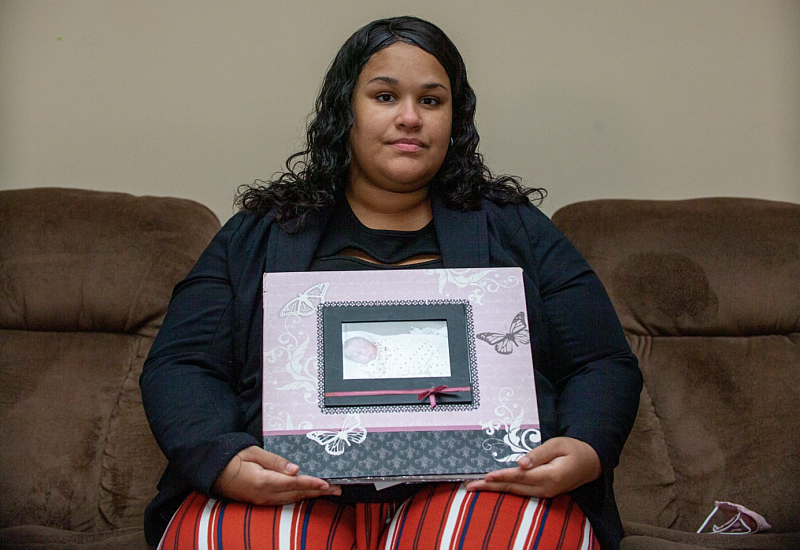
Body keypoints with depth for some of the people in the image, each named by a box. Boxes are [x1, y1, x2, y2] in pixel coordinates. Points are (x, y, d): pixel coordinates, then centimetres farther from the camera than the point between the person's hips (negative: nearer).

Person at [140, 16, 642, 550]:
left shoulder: (516, 229, 14)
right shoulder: (257, 236, 14)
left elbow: (604, 365, 11)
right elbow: (180, 366, 7)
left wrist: (585, 451, -11)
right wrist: (223, 461, -15)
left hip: (481, 484, 1)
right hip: (291, 490, 0)